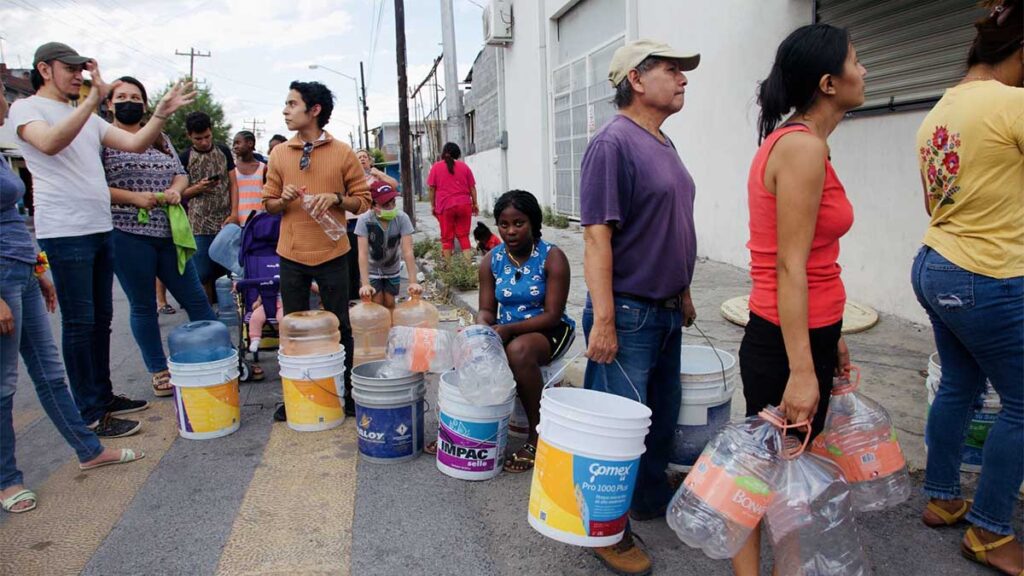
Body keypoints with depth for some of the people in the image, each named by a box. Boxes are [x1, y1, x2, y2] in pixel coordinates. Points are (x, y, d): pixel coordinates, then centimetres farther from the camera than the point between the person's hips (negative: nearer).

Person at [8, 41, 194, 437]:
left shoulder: (88, 116, 17)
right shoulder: (26, 108, -3)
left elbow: (135, 144, 8)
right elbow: (50, 143, -24)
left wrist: (162, 113, -7)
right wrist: (94, 99, -31)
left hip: (101, 229, 8)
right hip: (64, 232, -8)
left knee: (101, 318, 13)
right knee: (79, 323, -4)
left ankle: (104, 396, 25)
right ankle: (91, 415, 3)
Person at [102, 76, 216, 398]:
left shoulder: (161, 139, 16)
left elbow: (180, 174, 17)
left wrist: (175, 190, -5)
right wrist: (134, 197, -16)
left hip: (169, 232, 4)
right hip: (127, 234, -4)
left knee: (196, 299, 5)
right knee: (143, 307, 5)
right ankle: (158, 371, 16)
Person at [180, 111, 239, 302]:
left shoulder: (223, 151, 9)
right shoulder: (185, 158, 4)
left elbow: (233, 184, 8)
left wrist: (234, 213, -3)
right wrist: (198, 188, -13)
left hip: (225, 222, 2)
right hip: (200, 225, -2)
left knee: (224, 270, 4)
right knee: (203, 274, -1)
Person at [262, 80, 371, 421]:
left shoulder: (343, 153, -2)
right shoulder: (279, 154, 5)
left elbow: (362, 200, 1)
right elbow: (269, 204, 12)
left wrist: (335, 198, -16)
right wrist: (284, 199, -10)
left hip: (331, 254, -2)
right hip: (291, 254, 3)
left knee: (340, 327, 7)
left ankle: (346, 393, 23)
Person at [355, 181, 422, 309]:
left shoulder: (402, 218, -27)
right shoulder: (364, 220, -29)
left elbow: (407, 251, -29)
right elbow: (363, 253, -32)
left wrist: (413, 281, -36)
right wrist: (365, 284, -41)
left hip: (392, 270, 2)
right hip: (371, 270, -1)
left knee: (390, 305, 7)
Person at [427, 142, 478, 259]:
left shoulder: (436, 167, 3)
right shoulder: (464, 166, 7)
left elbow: (432, 188, 1)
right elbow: (472, 187, 7)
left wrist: (433, 205, 8)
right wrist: (474, 204, 13)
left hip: (445, 206, -1)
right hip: (464, 205, 2)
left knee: (447, 238, 6)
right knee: (464, 236, 8)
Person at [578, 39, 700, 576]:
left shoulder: (663, 144, 12)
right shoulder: (613, 142, -16)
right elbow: (597, 235, -21)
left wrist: (683, 292, 21)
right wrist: (603, 321, -24)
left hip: (666, 312, 9)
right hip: (628, 314, -9)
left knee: (662, 416, 20)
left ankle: (652, 498, 40)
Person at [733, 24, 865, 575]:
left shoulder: (788, 141, 12)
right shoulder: (805, 145, -17)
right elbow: (789, 268, -21)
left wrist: (828, 338, 21)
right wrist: (802, 371, -21)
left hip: (803, 334, 10)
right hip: (786, 344, -10)